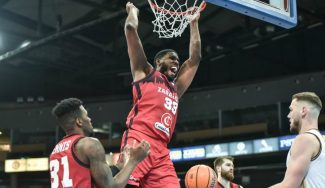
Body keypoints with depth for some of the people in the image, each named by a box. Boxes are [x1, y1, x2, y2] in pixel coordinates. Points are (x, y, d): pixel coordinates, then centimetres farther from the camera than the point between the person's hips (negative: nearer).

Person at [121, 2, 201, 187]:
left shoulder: (175, 88, 33)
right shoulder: (145, 73, 18)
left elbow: (195, 58, 39)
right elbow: (131, 28, 14)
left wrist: (194, 24, 47)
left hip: (161, 151, 6)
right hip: (138, 140, -6)